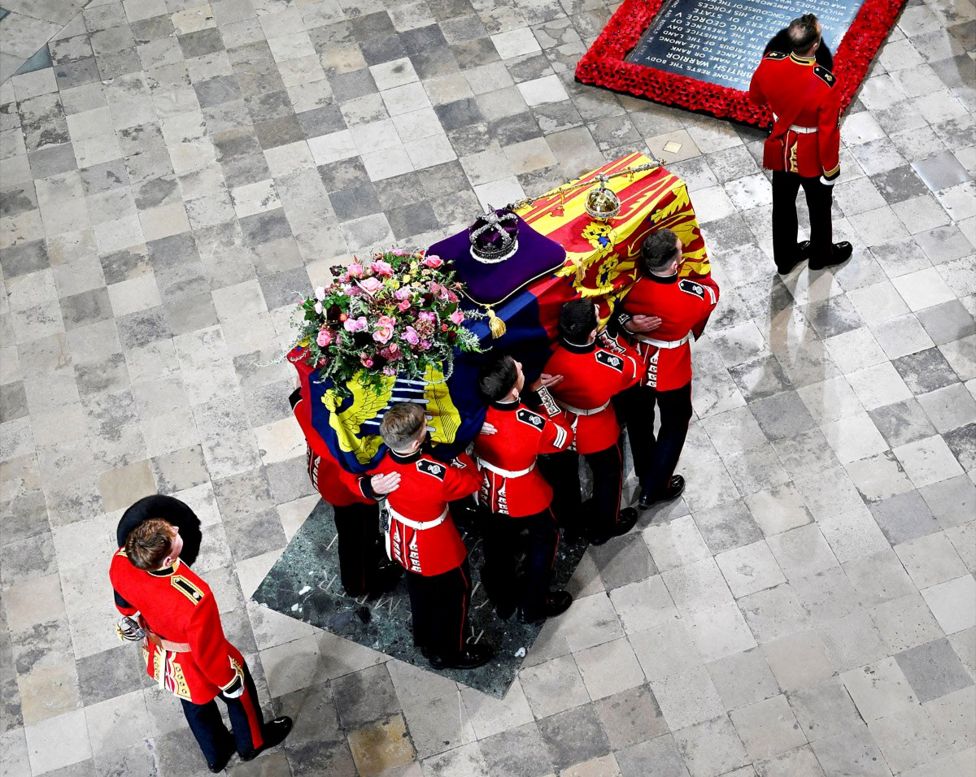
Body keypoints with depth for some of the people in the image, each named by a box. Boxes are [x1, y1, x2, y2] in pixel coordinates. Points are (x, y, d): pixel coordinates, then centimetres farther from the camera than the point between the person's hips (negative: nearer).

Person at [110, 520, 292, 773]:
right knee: (239, 694, 29)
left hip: (160, 658, 5)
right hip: (197, 667, -5)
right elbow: (209, 654, -29)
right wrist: (229, 681, -8)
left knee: (196, 705, 34)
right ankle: (253, 742, 59)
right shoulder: (194, 599, -48)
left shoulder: (120, 562, -31)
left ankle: (217, 755, 62)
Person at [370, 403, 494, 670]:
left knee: (420, 592, 32)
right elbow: (473, 480, -21)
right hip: (438, 554, -6)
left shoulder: (381, 459, -26)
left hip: (404, 545, 6)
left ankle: (426, 641, 58)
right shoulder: (438, 476, -42)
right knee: (453, 597, 23)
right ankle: (449, 653, 46)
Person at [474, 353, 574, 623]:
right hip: (525, 500, -5)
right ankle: (533, 605, 40)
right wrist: (541, 393, -19)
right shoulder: (533, 425, -39)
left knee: (498, 546, 28)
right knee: (544, 539, 25)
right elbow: (567, 437, -16)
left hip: (490, 494, 5)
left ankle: (503, 599, 52)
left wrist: (532, 391, -13)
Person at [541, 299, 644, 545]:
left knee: (563, 474, 31)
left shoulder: (548, 354, -33)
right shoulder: (609, 365, -40)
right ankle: (603, 527, 50)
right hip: (596, 435, -3)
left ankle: (570, 520, 57)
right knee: (608, 475, 28)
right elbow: (637, 369, -16)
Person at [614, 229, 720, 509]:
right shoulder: (691, 296, -33)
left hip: (636, 369, 3)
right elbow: (712, 290, -9)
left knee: (639, 423, 27)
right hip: (672, 377, -3)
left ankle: (646, 477, 51)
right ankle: (654, 489, 34)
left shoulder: (631, 285, -26)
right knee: (674, 426, 24)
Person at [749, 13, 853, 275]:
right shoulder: (826, 84, -35)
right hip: (812, 158, -4)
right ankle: (822, 255, 47)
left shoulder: (769, 64, -22)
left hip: (781, 152, 4)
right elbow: (828, 133, -24)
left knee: (783, 205, 25)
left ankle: (785, 256, 46)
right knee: (819, 208, 23)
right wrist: (831, 171, -9)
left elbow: (755, 97, 0)